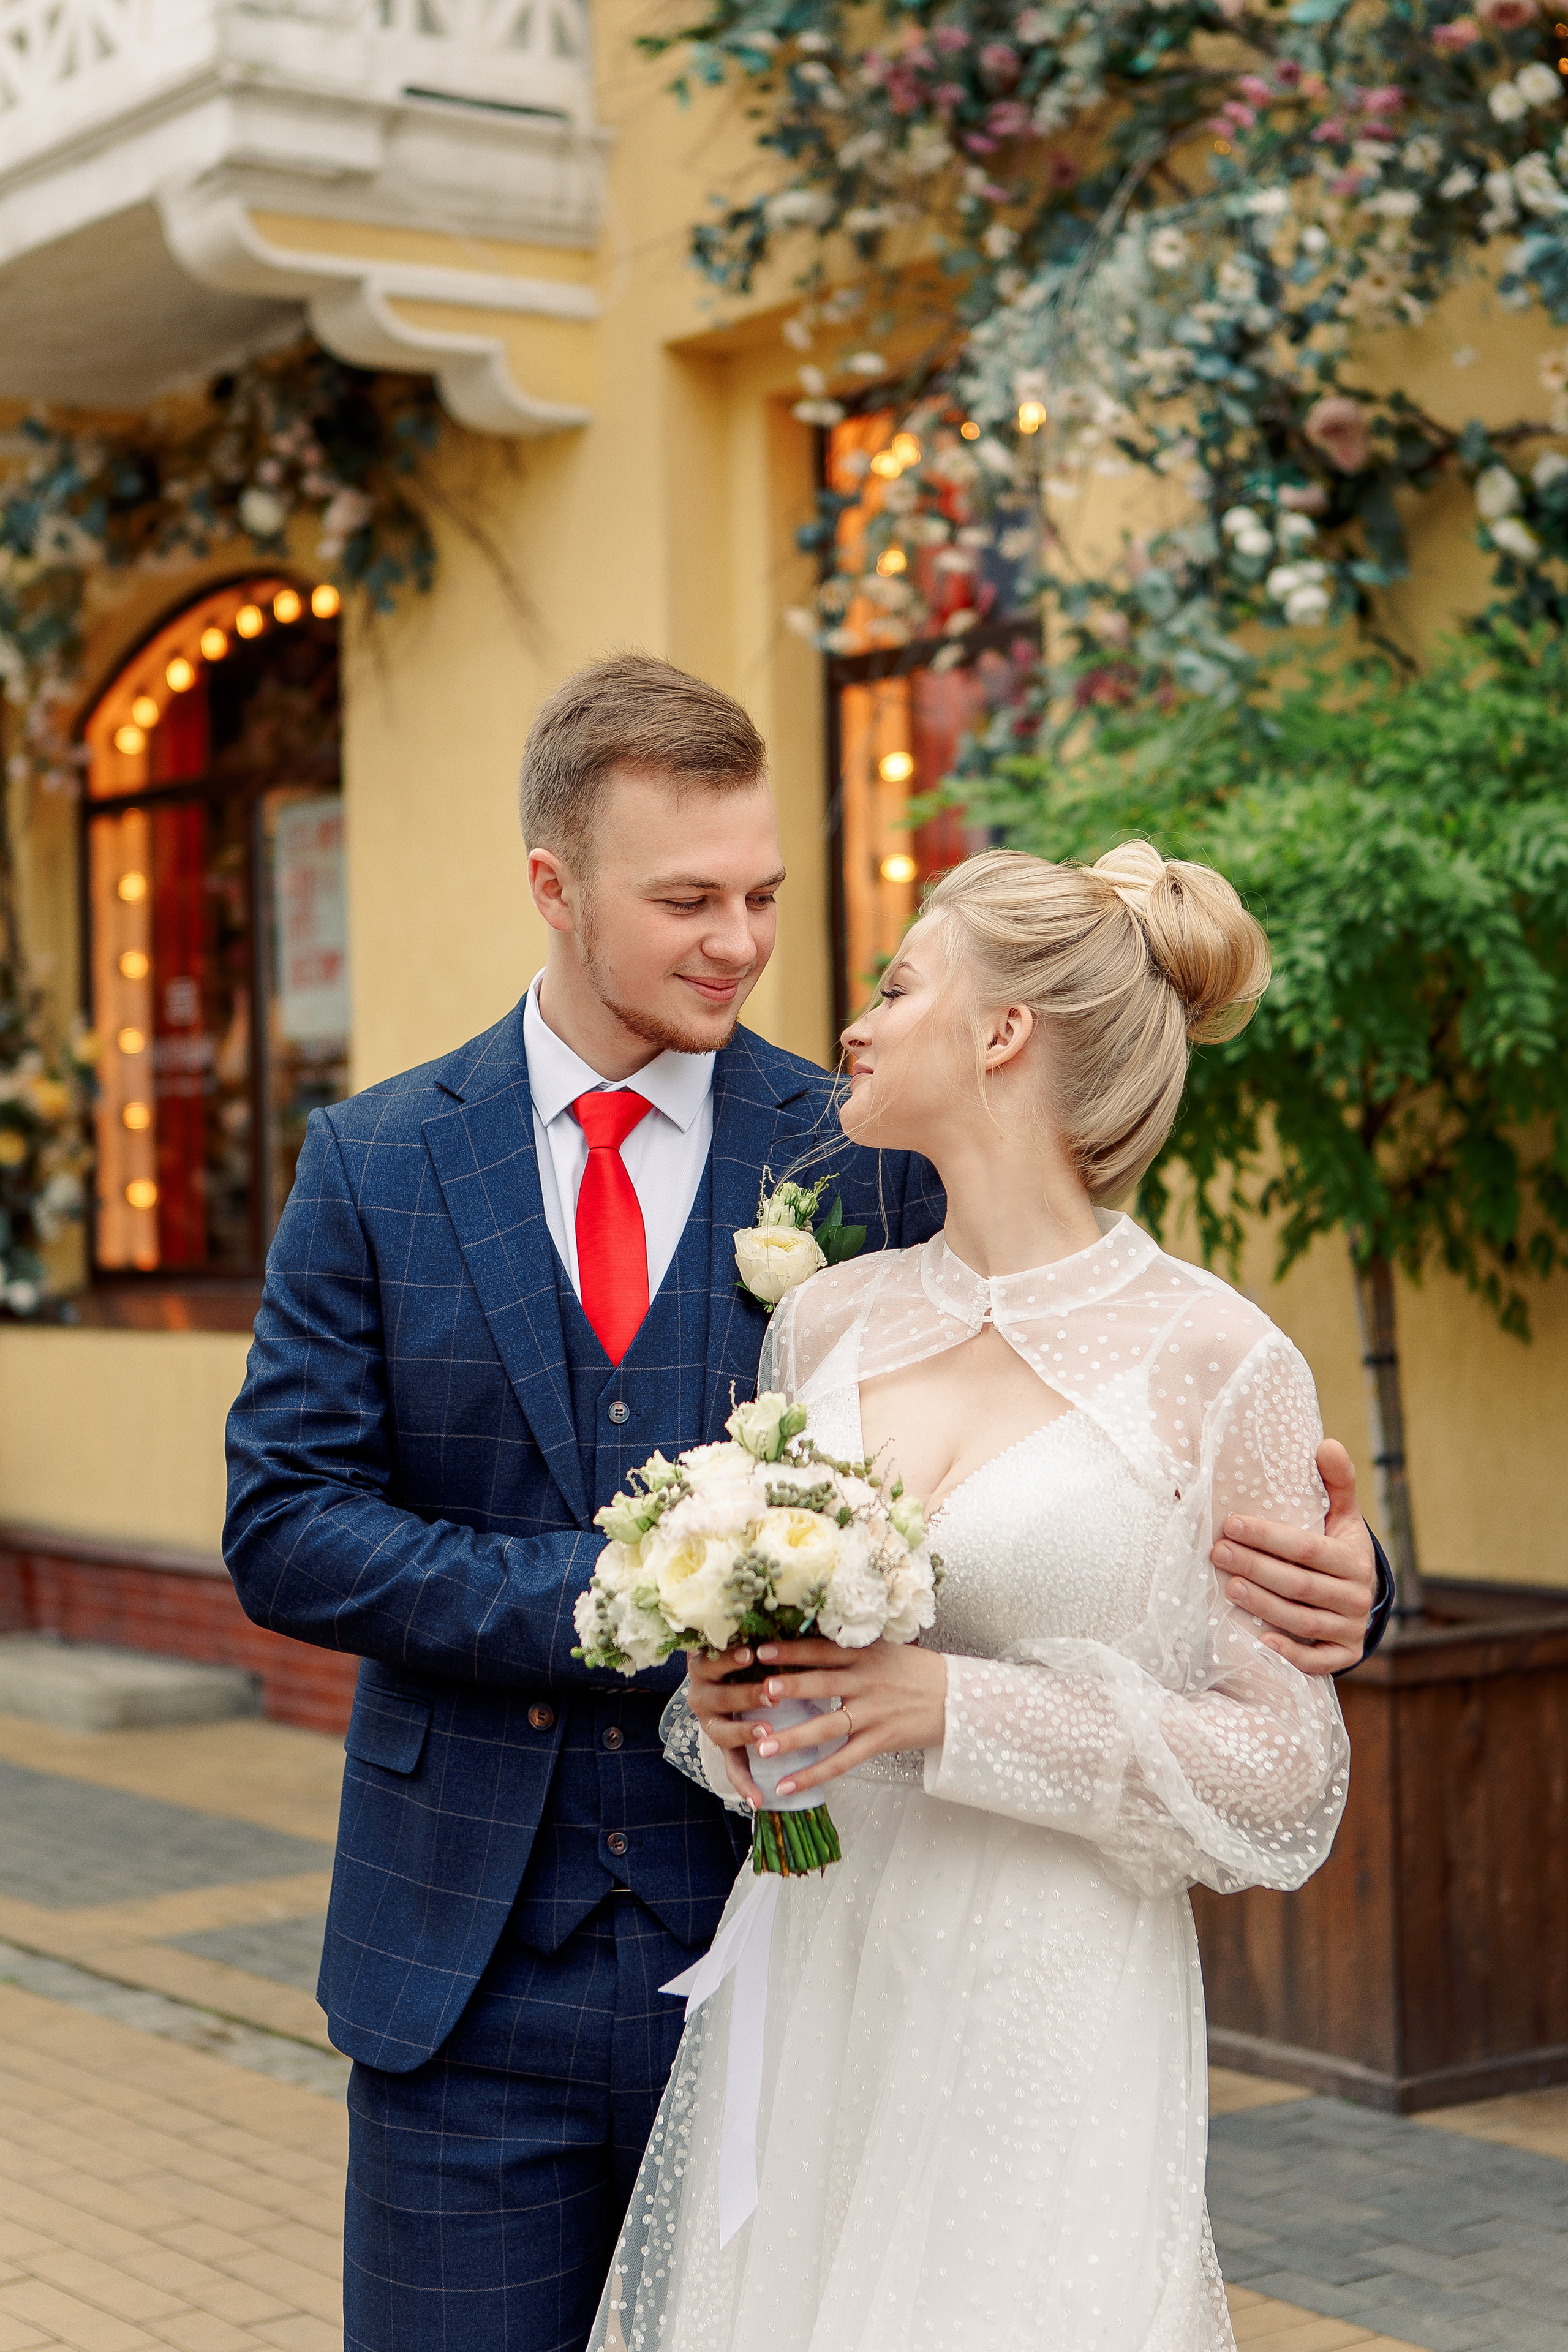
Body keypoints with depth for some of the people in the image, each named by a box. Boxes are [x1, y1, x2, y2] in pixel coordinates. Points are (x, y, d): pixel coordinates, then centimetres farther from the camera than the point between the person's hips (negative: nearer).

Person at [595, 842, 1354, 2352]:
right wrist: (731, 1711, -5)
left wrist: (963, 1711, -17)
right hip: (800, 2015, 4)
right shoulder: (824, 1322, 7)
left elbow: (1287, 1784, -8)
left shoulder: (1221, 1368, -8)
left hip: (1046, 2041, -4)